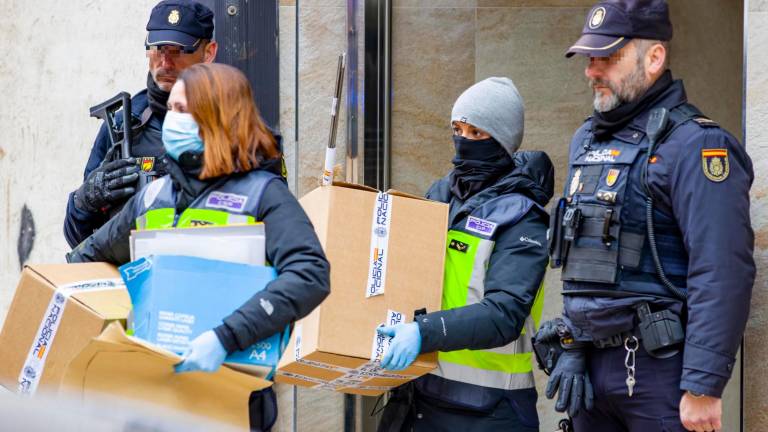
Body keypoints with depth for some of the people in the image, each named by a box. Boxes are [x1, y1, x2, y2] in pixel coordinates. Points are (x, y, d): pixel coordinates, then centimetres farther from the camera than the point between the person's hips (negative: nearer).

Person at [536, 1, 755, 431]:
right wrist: (572, 348, 13)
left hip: (656, 367, -7)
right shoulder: (587, 141, 14)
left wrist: (704, 388, -22)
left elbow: (722, 276, -19)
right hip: (591, 362, 7)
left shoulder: (694, 145, -12)